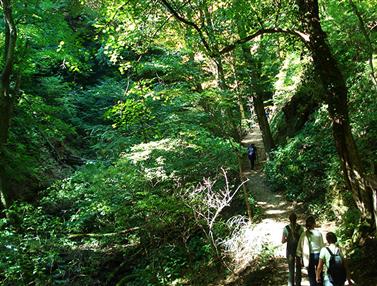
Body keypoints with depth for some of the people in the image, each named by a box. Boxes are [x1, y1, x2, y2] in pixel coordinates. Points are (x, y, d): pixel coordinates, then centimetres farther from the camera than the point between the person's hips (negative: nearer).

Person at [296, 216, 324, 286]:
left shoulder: (304, 234, -9)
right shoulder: (318, 233, -10)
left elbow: (300, 246, -5)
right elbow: (322, 245, -5)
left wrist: (300, 257, 6)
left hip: (309, 256, 0)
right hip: (318, 255, 0)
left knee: (311, 274, 13)